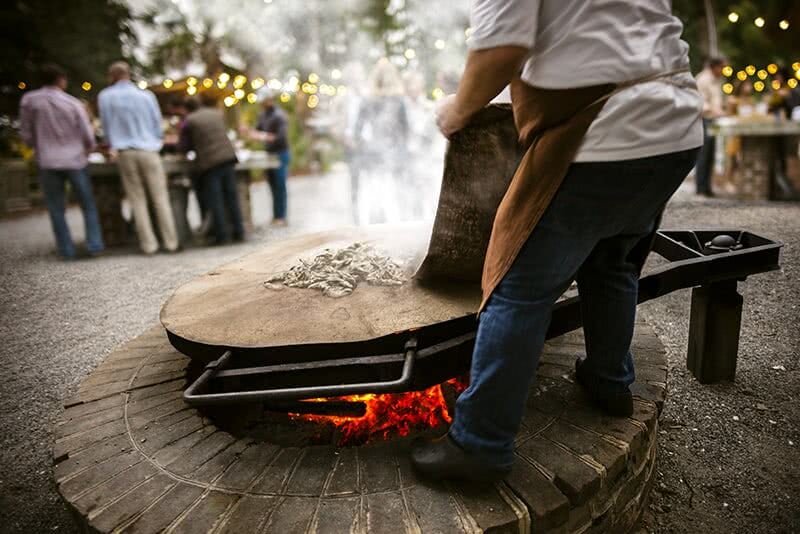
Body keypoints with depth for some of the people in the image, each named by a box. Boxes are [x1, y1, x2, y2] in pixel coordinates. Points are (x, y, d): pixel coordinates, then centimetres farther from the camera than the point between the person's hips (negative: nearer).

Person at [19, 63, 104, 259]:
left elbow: (26, 134, 2)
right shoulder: (74, 103, -4)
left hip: (48, 163, 1)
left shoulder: (29, 100, -2)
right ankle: (94, 245, 4)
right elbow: (88, 136, -3)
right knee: (88, 206, 11)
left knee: (56, 209, 9)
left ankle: (67, 250, 7)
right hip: (75, 161, -1)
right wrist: (87, 150, 19)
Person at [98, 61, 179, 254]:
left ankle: (148, 243, 2)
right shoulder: (146, 95, 4)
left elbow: (106, 126, 10)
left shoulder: (105, 97, 4)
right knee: (160, 197, 2)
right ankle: (171, 241, 0)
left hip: (125, 153, 0)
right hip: (149, 150, 0)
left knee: (137, 200, 5)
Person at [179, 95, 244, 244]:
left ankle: (222, 235, 1)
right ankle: (239, 232, 12)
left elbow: (184, 147, 4)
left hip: (209, 163, -4)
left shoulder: (188, 121, 1)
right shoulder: (218, 113, 14)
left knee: (215, 201, 1)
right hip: (228, 158, 4)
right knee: (232, 197, 10)